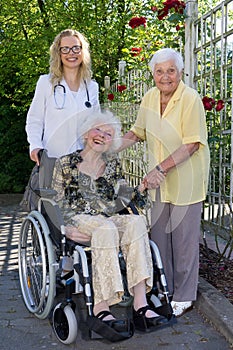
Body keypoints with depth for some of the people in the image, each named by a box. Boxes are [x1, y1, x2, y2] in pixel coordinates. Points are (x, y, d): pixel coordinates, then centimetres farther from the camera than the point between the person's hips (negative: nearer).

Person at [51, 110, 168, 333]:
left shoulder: (113, 165, 21)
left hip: (108, 219, 4)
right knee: (106, 228, -37)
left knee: (136, 221, -30)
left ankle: (140, 305, -40)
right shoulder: (66, 163, 11)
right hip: (78, 220, -3)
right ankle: (100, 308, -38)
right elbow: (57, 203, 4)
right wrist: (68, 227, -13)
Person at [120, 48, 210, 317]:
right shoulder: (150, 98, 4)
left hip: (186, 180, -6)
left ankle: (183, 297, 19)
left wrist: (161, 168, -25)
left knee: (184, 239, 3)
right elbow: (137, 133, 15)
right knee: (159, 236, 12)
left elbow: (191, 144, -20)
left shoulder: (190, 99, -15)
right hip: (159, 181, 6)